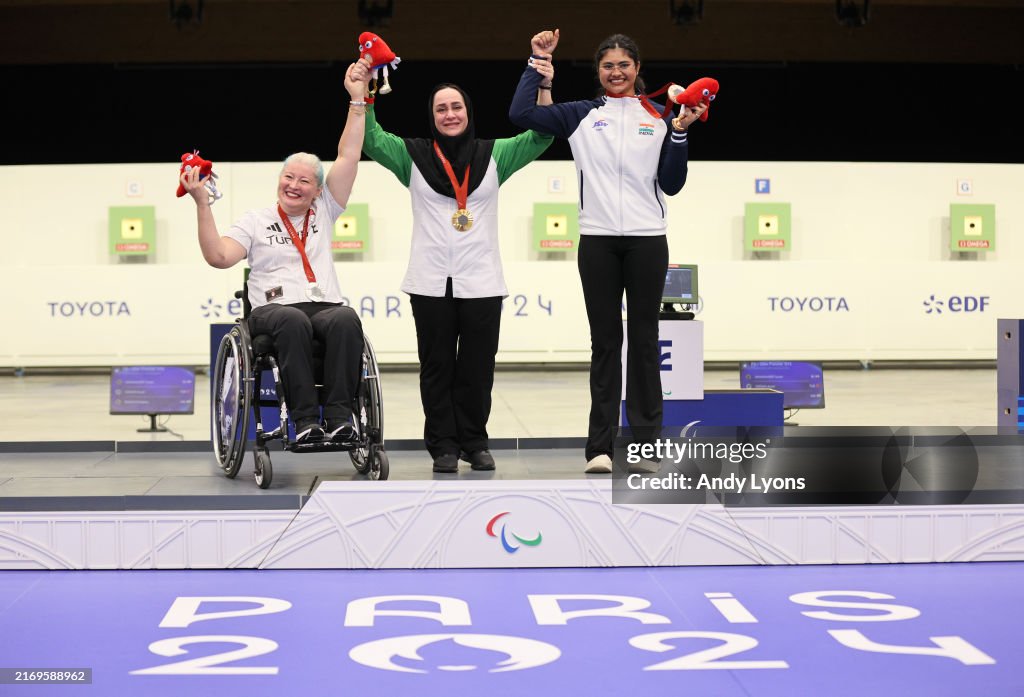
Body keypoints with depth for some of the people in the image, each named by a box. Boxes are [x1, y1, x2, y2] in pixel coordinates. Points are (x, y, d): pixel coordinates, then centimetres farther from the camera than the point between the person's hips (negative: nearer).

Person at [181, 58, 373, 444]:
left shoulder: (324, 213, 21)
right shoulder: (256, 221, 15)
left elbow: (348, 157, 14)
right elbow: (219, 256, -1)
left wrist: (358, 99, 9)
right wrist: (202, 204, -7)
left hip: (325, 306, 2)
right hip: (274, 307, -2)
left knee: (346, 319, -35)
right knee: (293, 322, -40)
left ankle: (339, 415, -38)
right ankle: (304, 419, -41)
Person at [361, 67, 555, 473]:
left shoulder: (494, 155, 9)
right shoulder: (412, 155, 6)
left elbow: (540, 137, 3)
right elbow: (371, 138, -3)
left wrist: (543, 88, -9)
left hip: (481, 282, 1)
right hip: (431, 283, 0)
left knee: (477, 368, 5)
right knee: (437, 367, 4)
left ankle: (475, 443, 17)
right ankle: (443, 446, 12)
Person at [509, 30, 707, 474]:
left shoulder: (658, 118, 8)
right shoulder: (581, 116, 7)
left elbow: (671, 185, 6)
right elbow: (521, 113, -2)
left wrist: (679, 135, -5)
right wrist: (538, 62, 0)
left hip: (647, 240, 0)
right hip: (597, 241, 0)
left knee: (644, 341, 4)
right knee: (605, 343, 4)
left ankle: (647, 444, 8)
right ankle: (600, 446, 6)